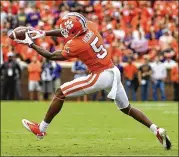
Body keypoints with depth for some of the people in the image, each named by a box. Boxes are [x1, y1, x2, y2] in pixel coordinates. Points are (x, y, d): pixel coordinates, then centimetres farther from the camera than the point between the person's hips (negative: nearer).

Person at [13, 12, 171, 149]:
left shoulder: (76, 45, -19)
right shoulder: (90, 26, -2)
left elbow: (52, 56, -6)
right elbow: (68, 32, 17)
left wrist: (31, 44, 2)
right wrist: (44, 33, 14)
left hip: (100, 76, -8)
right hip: (114, 72, 8)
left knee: (60, 93, 0)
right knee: (127, 108, 22)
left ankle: (41, 129, 8)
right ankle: (157, 130, 12)